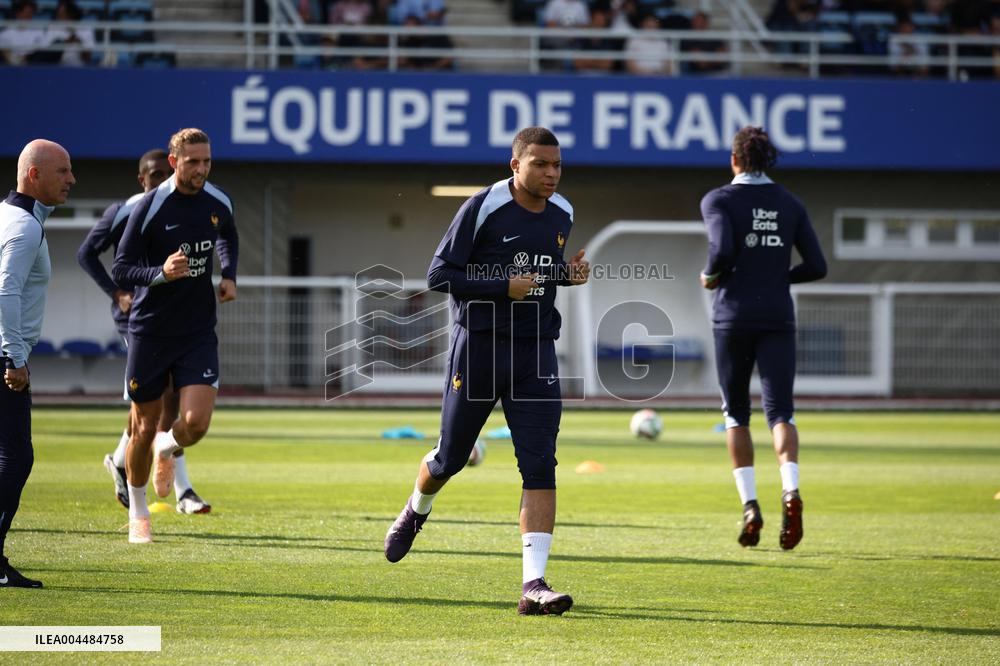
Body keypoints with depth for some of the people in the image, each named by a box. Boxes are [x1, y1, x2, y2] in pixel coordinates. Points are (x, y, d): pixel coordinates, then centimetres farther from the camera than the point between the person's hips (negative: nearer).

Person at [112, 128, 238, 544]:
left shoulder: (219, 203, 1)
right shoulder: (149, 208, -14)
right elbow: (120, 271, -13)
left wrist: (229, 275, 9)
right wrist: (161, 273, -31)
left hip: (198, 331, 3)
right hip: (150, 330, -3)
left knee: (197, 420, -14)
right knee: (145, 424, 6)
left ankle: (167, 449, 24)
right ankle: (138, 513, 27)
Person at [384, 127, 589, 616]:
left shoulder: (561, 214, 8)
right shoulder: (483, 208, -10)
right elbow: (439, 274, -12)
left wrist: (567, 274, 4)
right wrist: (505, 287, -19)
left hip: (536, 354, 4)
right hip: (477, 349, -3)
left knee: (540, 466, -11)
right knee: (450, 457, 11)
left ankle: (533, 584, -14)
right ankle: (415, 512, 47)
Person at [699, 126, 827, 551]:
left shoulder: (718, 200, -2)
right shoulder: (790, 204, 9)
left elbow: (722, 249, -19)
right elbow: (816, 267, 5)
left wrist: (710, 275, 1)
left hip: (734, 314, -2)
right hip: (778, 317, 2)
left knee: (736, 413, 11)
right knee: (780, 411, -4)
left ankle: (749, 505, -2)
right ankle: (790, 490, -32)